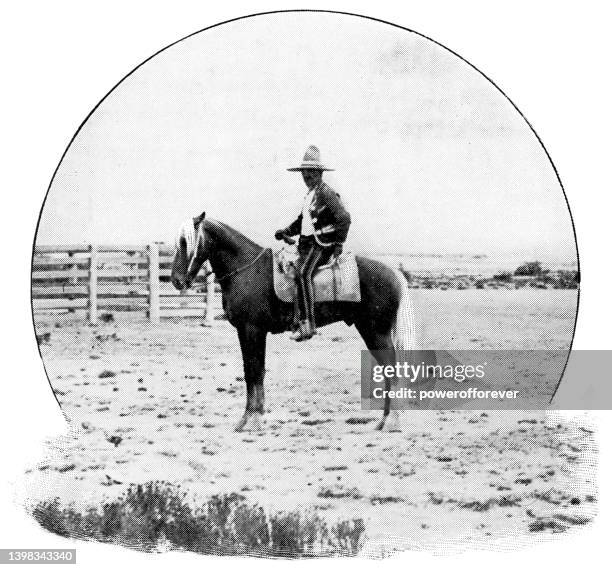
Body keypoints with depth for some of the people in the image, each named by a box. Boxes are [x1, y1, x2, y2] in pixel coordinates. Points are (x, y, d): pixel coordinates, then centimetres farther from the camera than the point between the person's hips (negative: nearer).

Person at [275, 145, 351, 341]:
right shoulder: (309, 195, 20)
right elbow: (301, 221, 29)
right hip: (306, 243, 10)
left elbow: (344, 218, -15)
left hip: (322, 244, -10)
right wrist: (286, 231, 14)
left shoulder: (327, 193, -8)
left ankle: (306, 323, -35)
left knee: (301, 272, -30)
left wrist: (338, 244, -14)